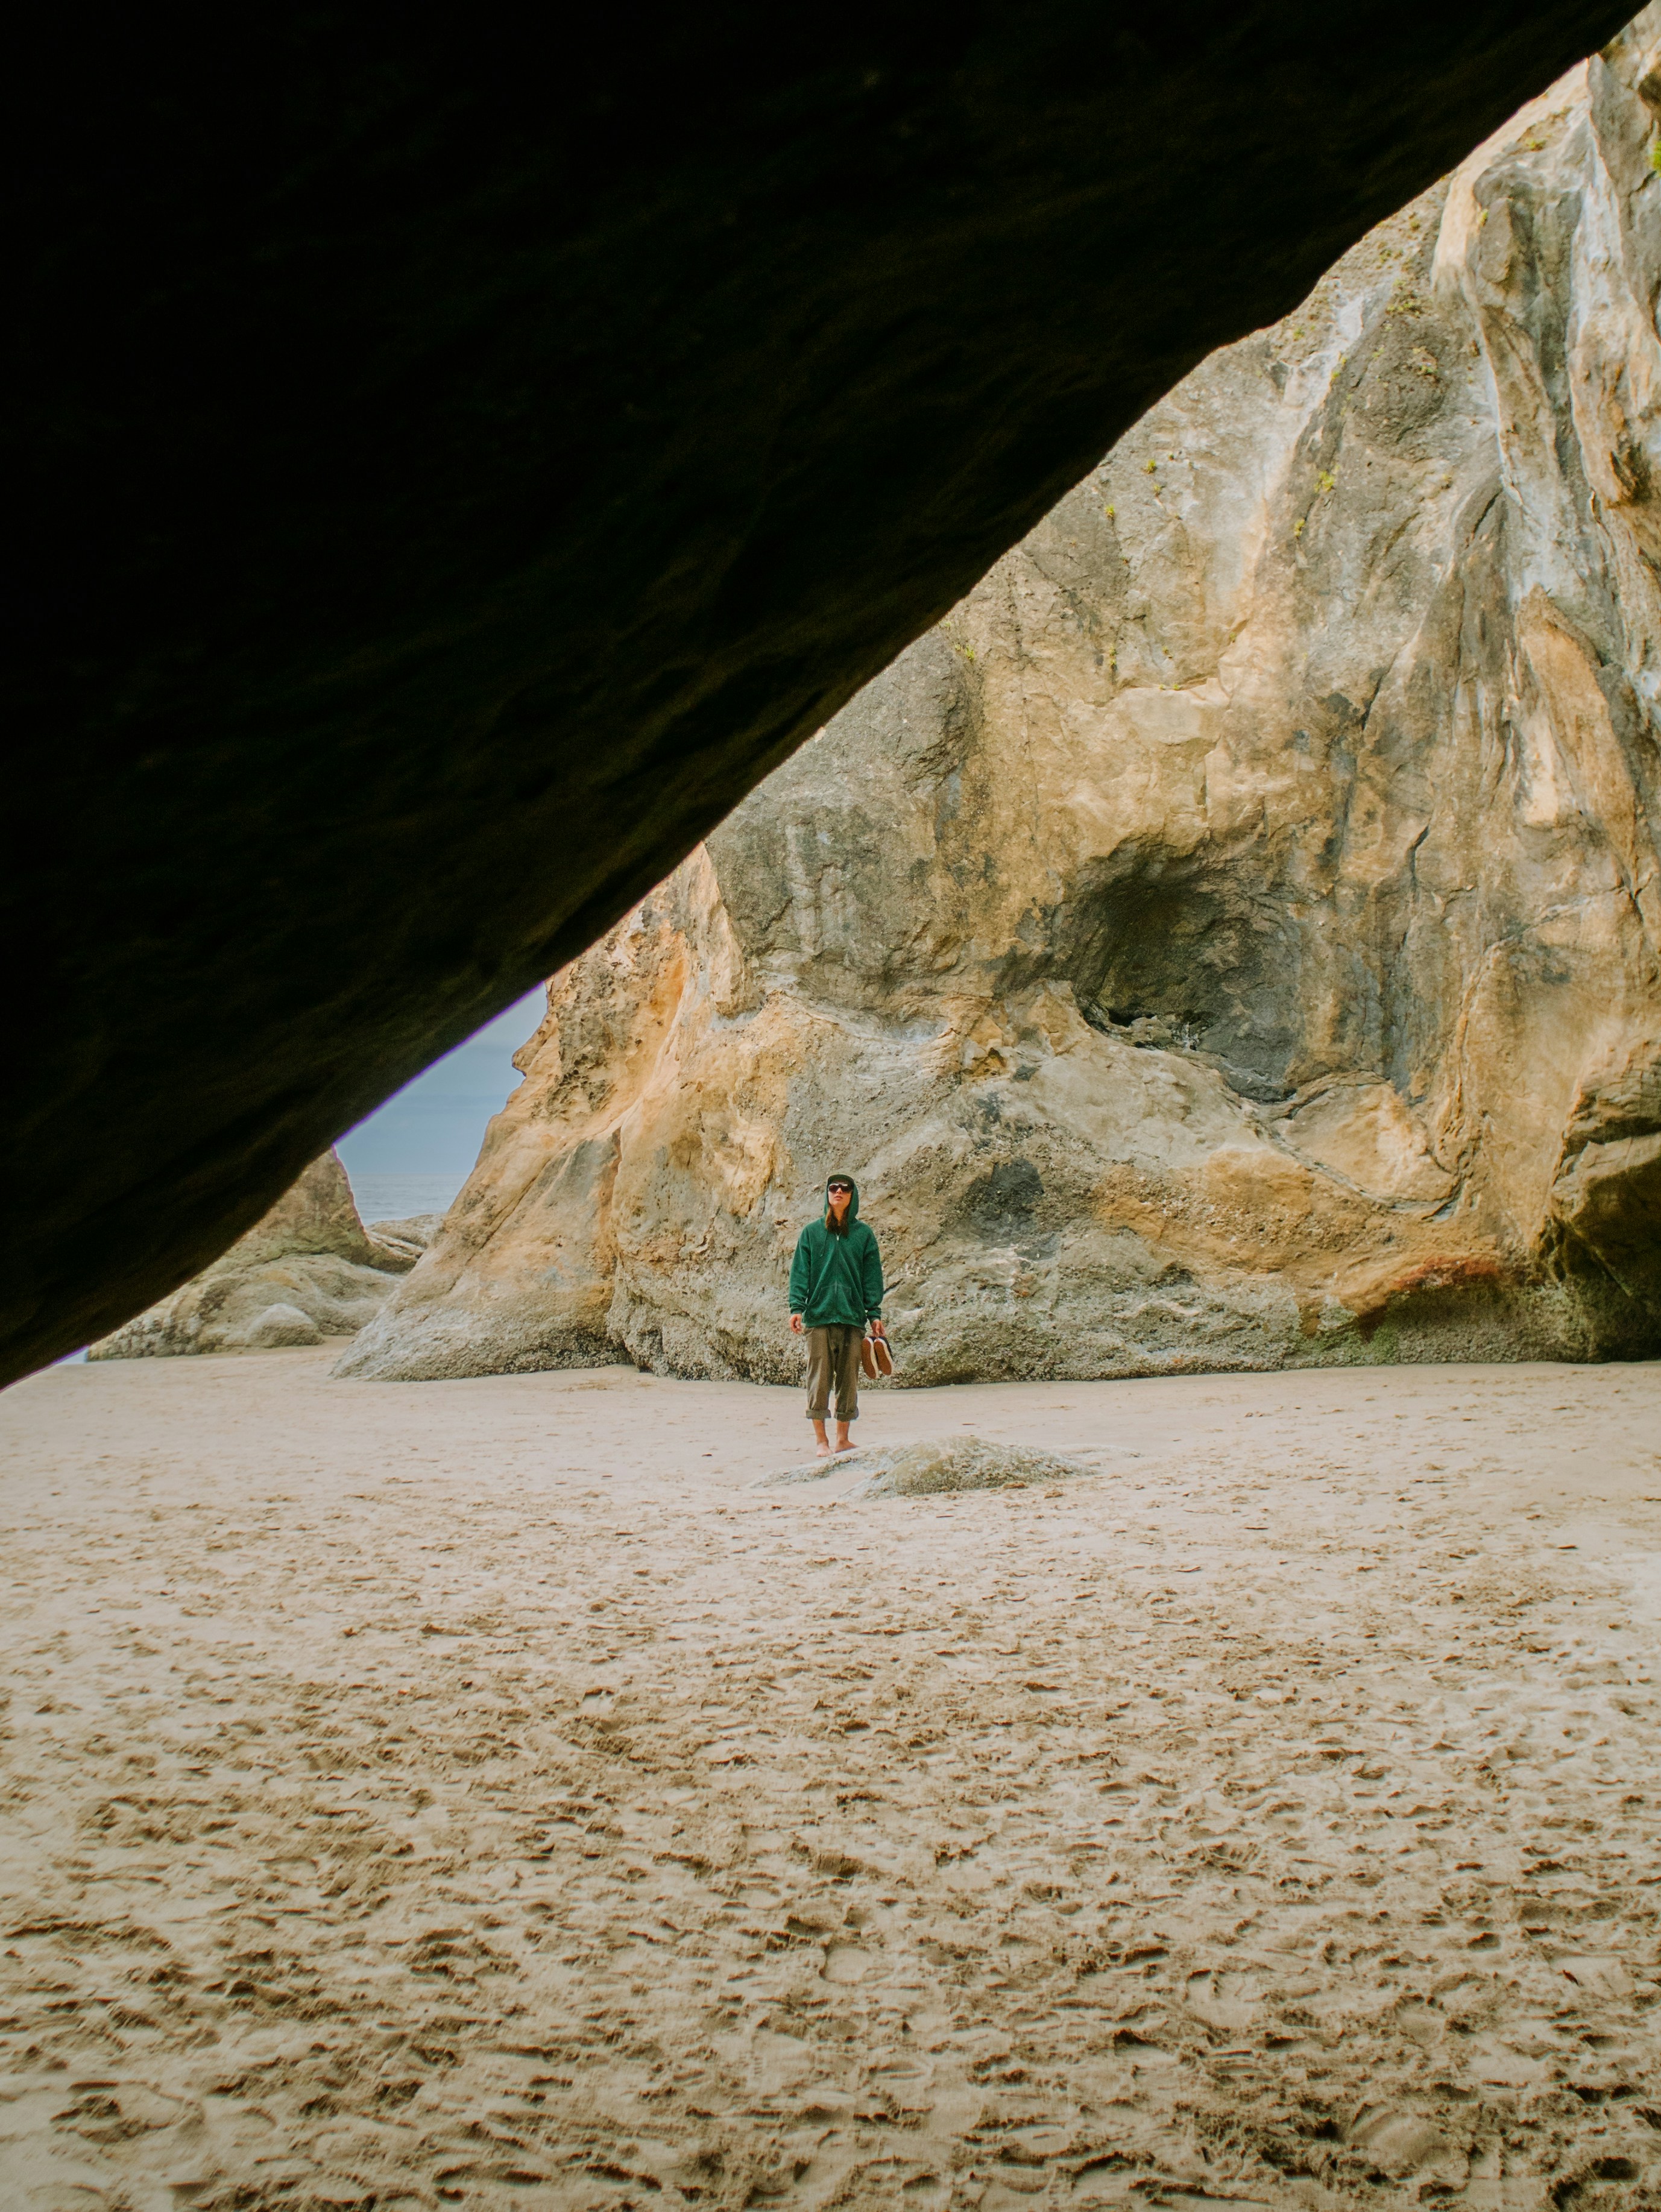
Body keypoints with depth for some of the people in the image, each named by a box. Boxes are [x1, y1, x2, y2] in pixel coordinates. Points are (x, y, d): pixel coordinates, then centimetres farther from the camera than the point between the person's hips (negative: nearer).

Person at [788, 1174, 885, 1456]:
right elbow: (800, 1272, 4)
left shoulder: (864, 1233, 9)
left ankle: (843, 1438, 12)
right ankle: (821, 1440, 2)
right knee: (819, 1378, -4)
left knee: (849, 1378, 3)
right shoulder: (811, 1232, 7)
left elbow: (872, 1275, 8)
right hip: (818, 1316, -1)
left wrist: (875, 1313, 2)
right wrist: (797, 1307, -7)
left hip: (852, 1316, 1)